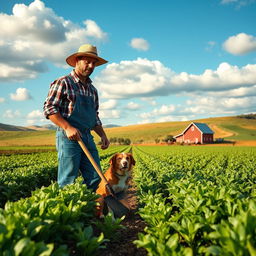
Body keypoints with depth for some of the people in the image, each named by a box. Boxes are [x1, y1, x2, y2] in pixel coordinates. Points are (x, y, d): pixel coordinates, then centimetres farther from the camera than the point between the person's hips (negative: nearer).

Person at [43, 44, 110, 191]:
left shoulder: (93, 90, 19)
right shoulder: (63, 83, -2)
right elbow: (49, 108, -9)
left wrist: (103, 135, 9)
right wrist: (68, 127, -21)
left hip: (87, 137, 7)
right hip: (68, 137, -7)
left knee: (95, 178, 6)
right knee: (68, 181, -5)